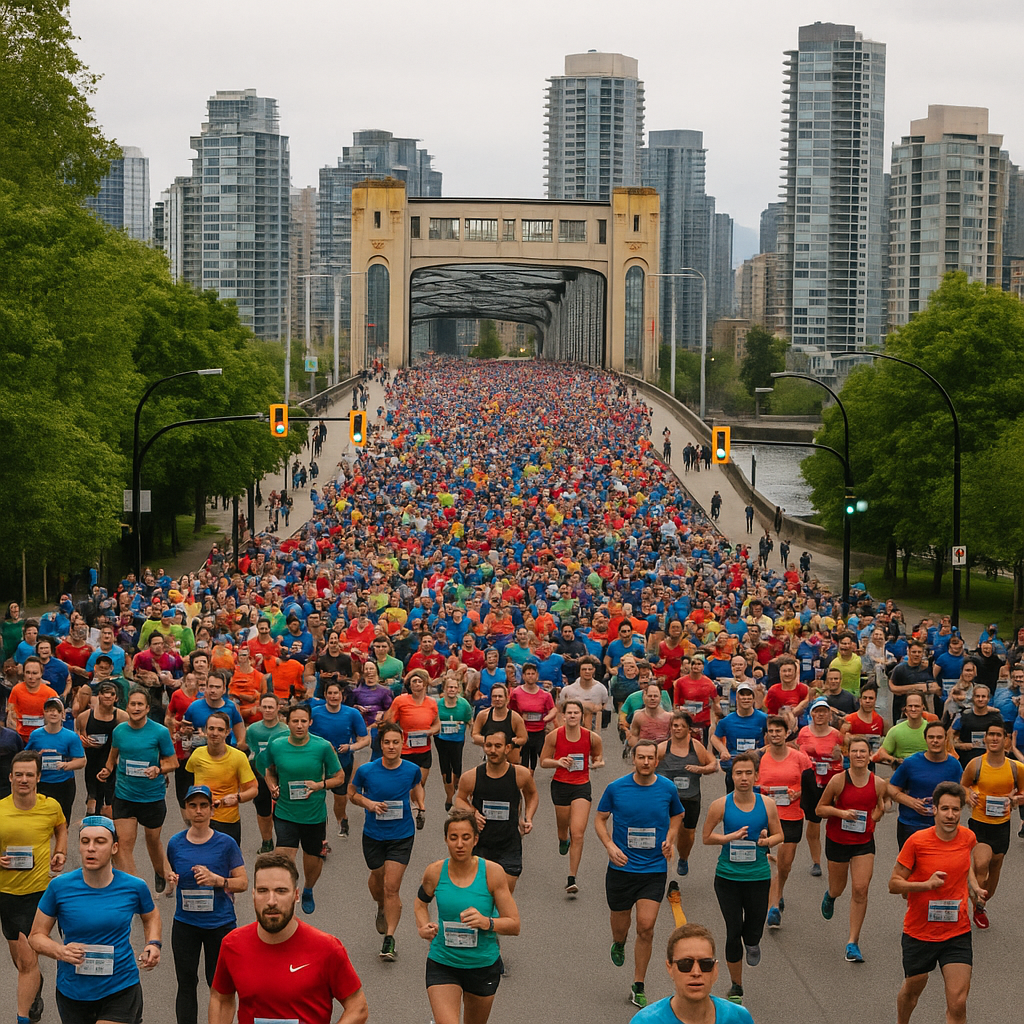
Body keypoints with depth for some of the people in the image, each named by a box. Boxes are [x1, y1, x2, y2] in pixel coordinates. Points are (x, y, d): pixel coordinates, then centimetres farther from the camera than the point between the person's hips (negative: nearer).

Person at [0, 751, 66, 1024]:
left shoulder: (51, 806, -6)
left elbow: (61, 827, 19)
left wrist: (60, 853, 5)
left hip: (38, 891, -2)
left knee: (28, 960, -11)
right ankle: (35, 985, 50)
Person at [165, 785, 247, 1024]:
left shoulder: (225, 843, -6)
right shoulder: (176, 843, 1)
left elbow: (242, 882, -4)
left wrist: (216, 880, -20)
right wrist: (171, 880, -7)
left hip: (220, 924, -2)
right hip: (185, 924, 2)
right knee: (186, 984, 4)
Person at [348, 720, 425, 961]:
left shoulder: (412, 769, -9)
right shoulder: (366, 770, -12)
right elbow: (352, 793, 4)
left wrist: (420, 805, -3)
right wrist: (368, 803, -14)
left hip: (402, 835, -1)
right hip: (373, 834, 1)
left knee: (392, 887, -8)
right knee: (377, 878, 19)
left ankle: (389, 938, -1)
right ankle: (381, 909, 54)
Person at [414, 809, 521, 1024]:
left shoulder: (491, 872, -13)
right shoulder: (435, 872, -9)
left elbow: (514, 925, -10)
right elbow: (421, 902, 15)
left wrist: (486, 922, -28)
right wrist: (423, 927, -4)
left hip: (484, 965, 1)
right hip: (442, 964, 0)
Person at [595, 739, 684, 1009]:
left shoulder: (668, 789, -3)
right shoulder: (616, 788, -6)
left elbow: (676, 815, 16)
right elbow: (600, 818, 5)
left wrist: (670, 840, -2)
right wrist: (610, 845, -12)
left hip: (654, 868, 0)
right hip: (621, 868, 0)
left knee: (646, 927, -9)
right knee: (620, 925, 11)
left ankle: (638, 987, 5)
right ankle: (619, 944, 51)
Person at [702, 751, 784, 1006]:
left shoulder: (767, 804, -2)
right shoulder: (721, 805, -6)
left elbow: (779, 834, 9)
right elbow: (707, 837, 1)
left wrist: (766, 840, -13)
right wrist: (731, 837, -15)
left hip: (758, 876, 1)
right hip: (728, 876, -1)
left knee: (753, 933, 3)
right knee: (733, 931, -2)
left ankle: (752, 944, 43)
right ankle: (736, 986, 16)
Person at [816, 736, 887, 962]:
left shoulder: (878, 784, -7)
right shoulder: (838, 780, -12)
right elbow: (819, 809, -4)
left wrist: (879, 812, -11)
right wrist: (841, 812, -20)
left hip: (864, 842, 1)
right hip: (837, 841, -1)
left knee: (860, 889, -10)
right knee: (838, 888, 14)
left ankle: (853, 943, -1)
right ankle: (830, 896, 55)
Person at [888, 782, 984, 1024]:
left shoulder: (968, 838, -4)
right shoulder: (917, 841, -15)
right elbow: (894, 884, -10)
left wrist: (974, 887, 4)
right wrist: (927, 884, -26)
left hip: (957, 933, 1)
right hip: (919, 933, -1)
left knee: (958, 1003, -10)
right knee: (912, 991, 19)